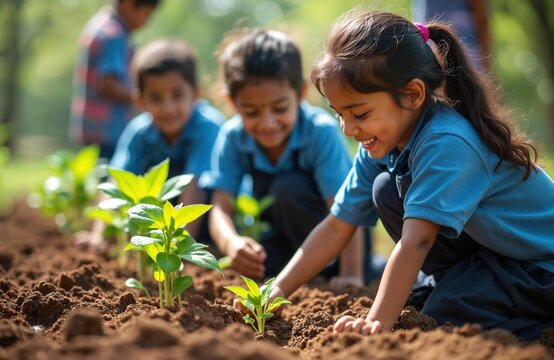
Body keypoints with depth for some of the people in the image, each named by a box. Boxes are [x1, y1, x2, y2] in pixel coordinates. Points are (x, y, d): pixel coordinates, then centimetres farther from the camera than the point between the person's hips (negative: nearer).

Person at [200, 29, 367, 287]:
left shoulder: (321, 131, -27)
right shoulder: (233, 137, -15)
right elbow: (221, 208, -22)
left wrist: (351, 274, -40)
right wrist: (231, 243, -45)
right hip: (286, 236, 4)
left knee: (288, 188, -29)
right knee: (243, 262, -26)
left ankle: (327, 267, -12)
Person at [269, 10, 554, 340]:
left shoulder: (447, 144, -31)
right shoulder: (383, 142, -6)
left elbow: (415, 242, -39)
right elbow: (336, 227, -2)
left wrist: (377, 323, -44)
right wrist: (278, 290, -10)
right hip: (486, 250, 8)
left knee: (444, 314, -28)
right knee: (387, 190, -3)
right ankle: (461, 286, 4)